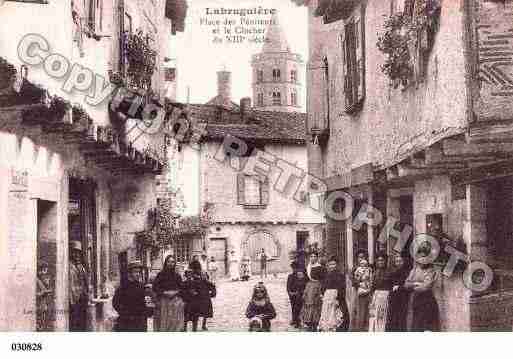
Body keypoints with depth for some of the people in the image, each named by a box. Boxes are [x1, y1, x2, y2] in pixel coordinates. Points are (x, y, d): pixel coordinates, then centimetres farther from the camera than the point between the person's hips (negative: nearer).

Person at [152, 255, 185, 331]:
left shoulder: (177, 275, 8)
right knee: (164, 322, -2)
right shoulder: (161, 274, 2)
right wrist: (164, 292, -11)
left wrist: (176, 292, -7)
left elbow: (182, 288, 10)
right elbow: (155, 287, -1)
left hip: (176, 302, 2)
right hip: (163, 301, -2)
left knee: (175, 323, -1)